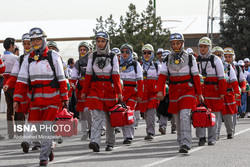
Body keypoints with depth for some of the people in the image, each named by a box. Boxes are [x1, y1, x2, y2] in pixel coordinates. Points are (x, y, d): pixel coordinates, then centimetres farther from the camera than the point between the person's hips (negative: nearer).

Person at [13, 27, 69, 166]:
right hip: (35, 100, 4)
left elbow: (61, 79, 0)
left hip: (52, 99, -4)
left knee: (47, 128, -9)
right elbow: (22, 80, 7)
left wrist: (64, 98, -3)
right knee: (38, 128, 7)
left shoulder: (53, 56, 0)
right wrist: (17, 99, 0)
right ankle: (49, 148, 32)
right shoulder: (28, 59, 10)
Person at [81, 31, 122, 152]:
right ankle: (95, 142, -24)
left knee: (110, 117, 7)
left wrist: (119, 92, -4)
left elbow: (116, 75, 0)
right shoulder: (92, 56, 7)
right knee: (96, 116, -13)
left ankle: (110, 143, 17)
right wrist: (84, 92, 8)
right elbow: (88, 75, 9)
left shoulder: (112, 57, 3)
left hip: (110, 89, 0)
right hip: (95, 89, 0)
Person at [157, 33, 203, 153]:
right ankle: (181, 142, 20)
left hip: (188, 91, -4)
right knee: (177, 119, 8)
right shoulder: (168, 59, 9)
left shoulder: (190, 58, 2)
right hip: (174, 92, 4)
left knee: (185, 116, -18)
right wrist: (160, 91, -14)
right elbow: (162, 76, 1)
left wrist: (199, 94, 5)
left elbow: (196, 77, 4)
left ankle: (186, 144, -23)